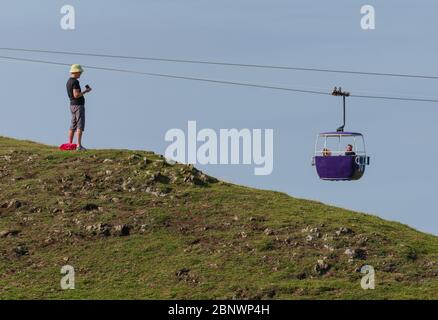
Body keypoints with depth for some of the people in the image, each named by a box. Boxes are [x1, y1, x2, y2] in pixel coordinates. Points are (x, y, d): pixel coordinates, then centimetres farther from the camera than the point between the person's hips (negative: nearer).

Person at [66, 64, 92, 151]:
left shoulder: (69, 81, 14)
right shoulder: (75, 82, -16)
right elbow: (76, 95, -23)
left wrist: (85, 90, 18)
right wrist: (85, 91, -11)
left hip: (72, 105, 10)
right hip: (78, 105, -10)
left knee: (73, 126, 11)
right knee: (80, 126, -10)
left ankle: (69, 144, 11)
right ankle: (79, 145, -15)